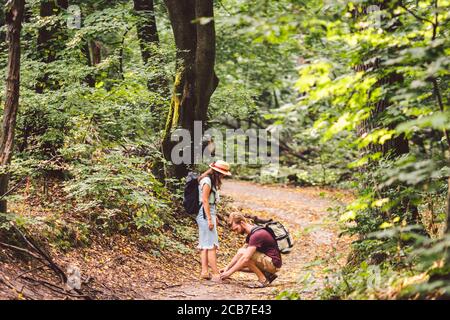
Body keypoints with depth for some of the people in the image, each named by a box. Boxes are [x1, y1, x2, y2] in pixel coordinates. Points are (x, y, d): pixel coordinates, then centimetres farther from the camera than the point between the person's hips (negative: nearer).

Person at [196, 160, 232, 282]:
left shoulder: (211, 181, 14)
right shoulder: (207, 181, -14)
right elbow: (205, 200, -18)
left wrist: (214, 216, 19)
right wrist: (210, 219, -19)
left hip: (209, 213, 10)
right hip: (206, 214, -10)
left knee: (205, 245, 9)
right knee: (211, 245, -10)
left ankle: (204, 271, 11)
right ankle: (216, 274, -10)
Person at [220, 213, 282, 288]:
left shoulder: (257, 235, -21)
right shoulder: (251, 234, 11)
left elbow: (245, 258, -28)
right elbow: (238, 255, 14)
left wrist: (229, 272, -24)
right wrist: (227, 267, 3)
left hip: (273, 264, -10)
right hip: (267, 262, 10)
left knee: (242, 253, -22)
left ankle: (263, 279, -16)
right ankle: (268, 275, 9)